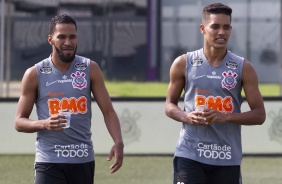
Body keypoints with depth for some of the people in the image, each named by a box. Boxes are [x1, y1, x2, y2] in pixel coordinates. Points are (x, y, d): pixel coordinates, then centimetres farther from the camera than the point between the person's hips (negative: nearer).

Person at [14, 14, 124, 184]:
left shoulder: (90, 69, 2)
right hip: (49, 161, -3)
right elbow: (19, 122, 2)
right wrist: (44, 124, -19)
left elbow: (108, 111, 1)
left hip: (83, 159, 3)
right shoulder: (35, 74, -3)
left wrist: (118, 143, -17)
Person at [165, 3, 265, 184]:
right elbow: (170, 104, 12)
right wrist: (186, 117, -11)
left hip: (227, 159, 1)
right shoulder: (183, 64, 2)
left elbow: (259, 115, 1)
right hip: (189, 155, -1)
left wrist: (226, 116, -16)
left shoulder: (243, 68, 1)